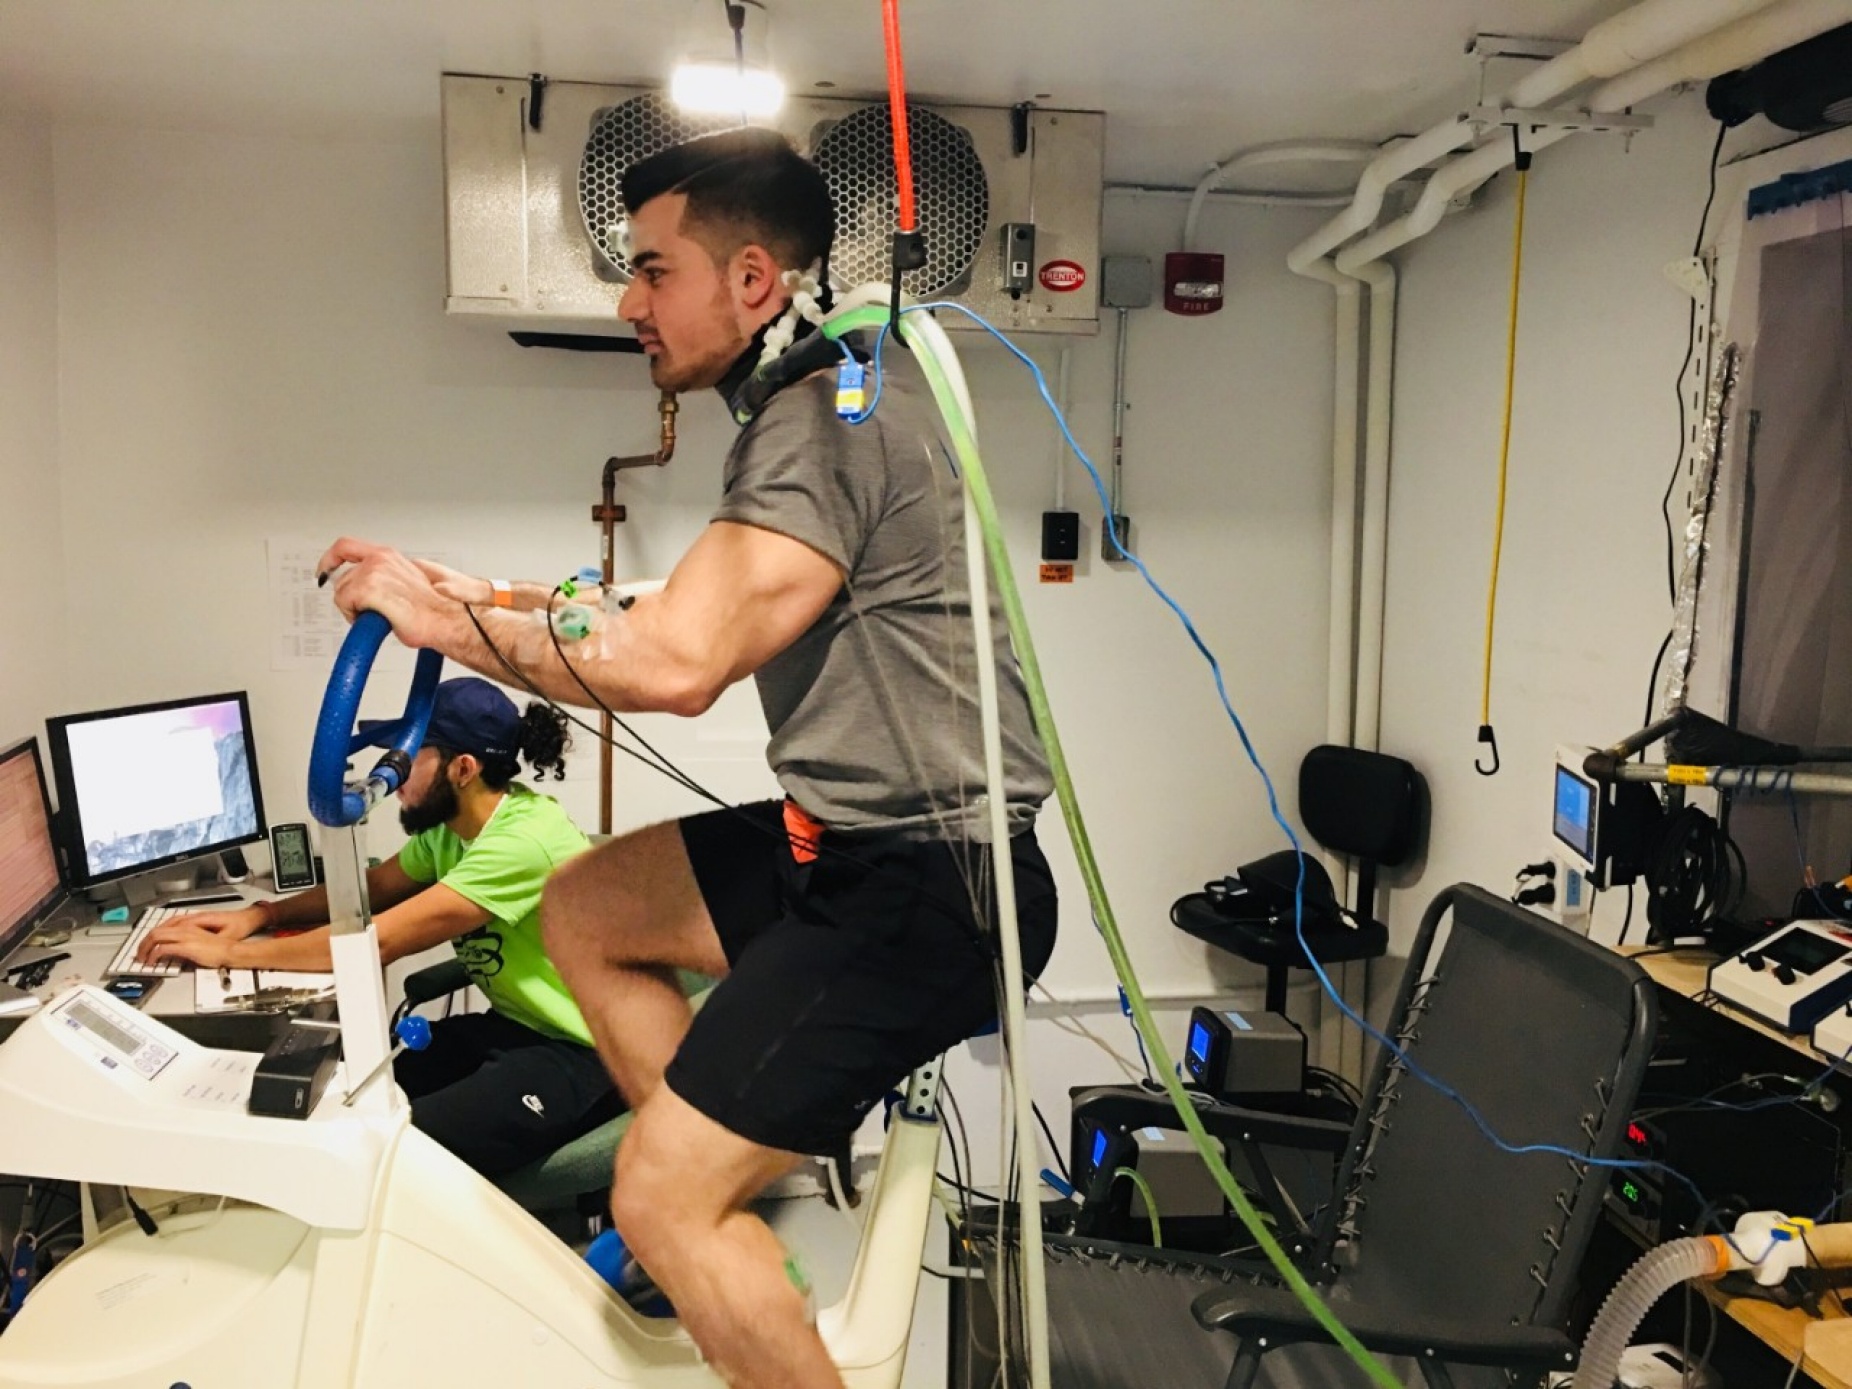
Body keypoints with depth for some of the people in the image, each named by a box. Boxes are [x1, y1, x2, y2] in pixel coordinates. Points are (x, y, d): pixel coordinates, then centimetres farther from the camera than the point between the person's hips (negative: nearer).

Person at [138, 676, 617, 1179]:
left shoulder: (525, 840, -26)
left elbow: (378, 941, -27)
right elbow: (370, 889, 18)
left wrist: (226, 953, -18)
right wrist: (262, 914, -1)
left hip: (580, 1053, -8)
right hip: (510, 1025, 9)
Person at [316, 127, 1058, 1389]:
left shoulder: (829, 409, -17)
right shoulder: (814, 400, 15)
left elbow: (679, 662, -26)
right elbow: (711, 631, 16)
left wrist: (448, 616, -11)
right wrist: (498, 607, 10)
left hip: (928, 877, -10)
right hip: (860, 843, 10)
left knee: (662, 1198, -9)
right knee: (582, 909, 18)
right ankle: (733, 1206, 21)